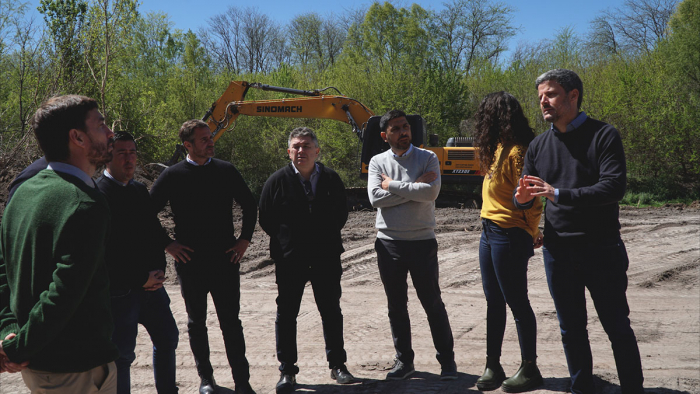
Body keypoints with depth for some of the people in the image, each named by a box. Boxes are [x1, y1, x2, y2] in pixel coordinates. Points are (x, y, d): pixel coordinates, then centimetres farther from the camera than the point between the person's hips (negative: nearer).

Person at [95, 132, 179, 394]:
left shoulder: (140, 190, 10)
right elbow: (104, 252, -18)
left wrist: (158, 270, -1)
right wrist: (141, 279, -14)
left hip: (151, 283, 8)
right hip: (120, 291, -7)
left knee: (167, 338, 17)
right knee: (122, 354, 3)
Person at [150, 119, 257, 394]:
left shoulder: (226, 171, 3)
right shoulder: (172, 176, -2)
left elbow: (250, 205, 13)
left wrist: (245, 239, 5)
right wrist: (167, 244, -2)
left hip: (225, 259, 1)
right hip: (190, 261, 0)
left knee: (231, 322, 2)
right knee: (196, 322, 10)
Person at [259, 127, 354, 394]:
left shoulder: (331, 179, 1)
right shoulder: (277, 181, -3)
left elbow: (341, 213, 10)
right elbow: (266, 219, 1)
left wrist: (327, 238, 3)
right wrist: (285, 241, 1)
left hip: (326, 258, 1)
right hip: (289, 261, -1)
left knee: (331, 312, 10)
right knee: (286, 314, 4)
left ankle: (337, 364, 24)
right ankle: (287, 370, 15)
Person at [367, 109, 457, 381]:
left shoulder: (428, 158, 0)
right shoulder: (378, 162, 4)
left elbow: (431, 192, -17)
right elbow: (375, 198, -11)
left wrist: (393, 185, -11)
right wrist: (414, 187, -13)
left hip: (422, 241, -2)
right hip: (389, 243, 2)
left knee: (432, 302, 5)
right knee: (396, 305, 10)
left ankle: (447, 360, 17)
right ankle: (404, 360, 23)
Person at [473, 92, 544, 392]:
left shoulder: (518, 151, -16)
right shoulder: (497, 148, 12)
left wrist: (532, 233, -6)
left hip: (509, 235, -9)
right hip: (489, 232, 9)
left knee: (517, 302, 1)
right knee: (494, 302, 13)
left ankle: (529, 369, 13)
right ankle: (493, 366, 22)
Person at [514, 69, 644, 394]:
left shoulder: (603, 135, -6)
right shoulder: (539, 145, 8)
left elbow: (614, 187, -19)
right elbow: (524, 195, 9)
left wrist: (558, 193, -27)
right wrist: (521, 197, -16)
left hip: (600, 248, -4)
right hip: (558, 251, 4)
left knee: (617, 327, 4)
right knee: (571, 330, 12)